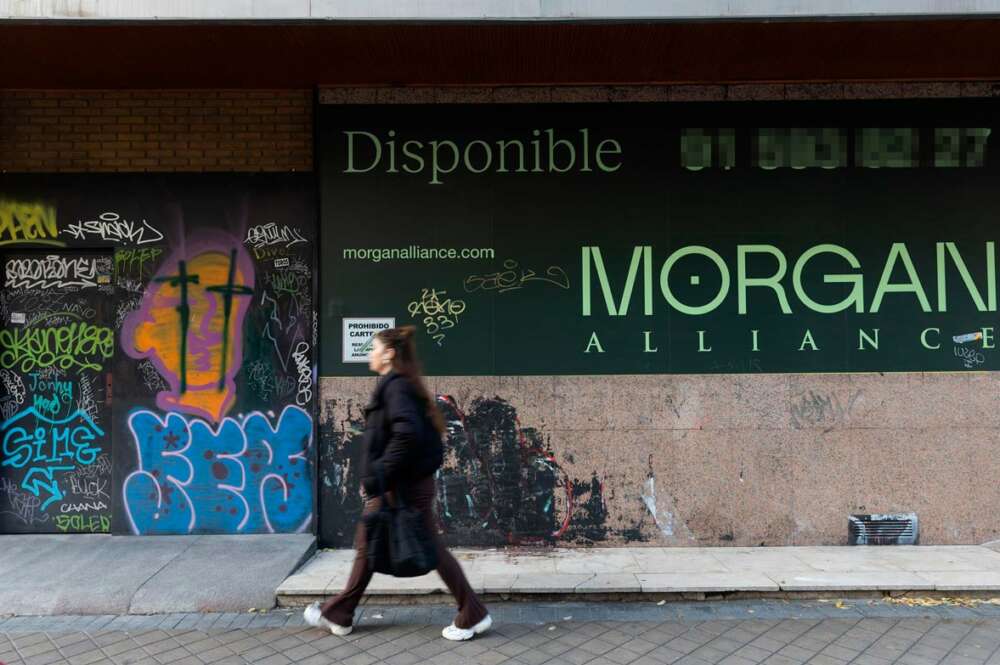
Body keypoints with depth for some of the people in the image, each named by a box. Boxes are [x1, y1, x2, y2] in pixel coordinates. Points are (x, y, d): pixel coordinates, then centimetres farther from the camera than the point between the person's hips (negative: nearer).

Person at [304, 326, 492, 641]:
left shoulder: (396, 386, -17)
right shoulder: (395, 385, 13)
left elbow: (407, 434, -30)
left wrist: (377, 477, -24)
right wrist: (373, 478, 16)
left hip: (403, 486, -10)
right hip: (393, 486, 10)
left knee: (430, 549, 0)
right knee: (366, 546, 16)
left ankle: (473, 615, 12)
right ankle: (338, 614, 29)